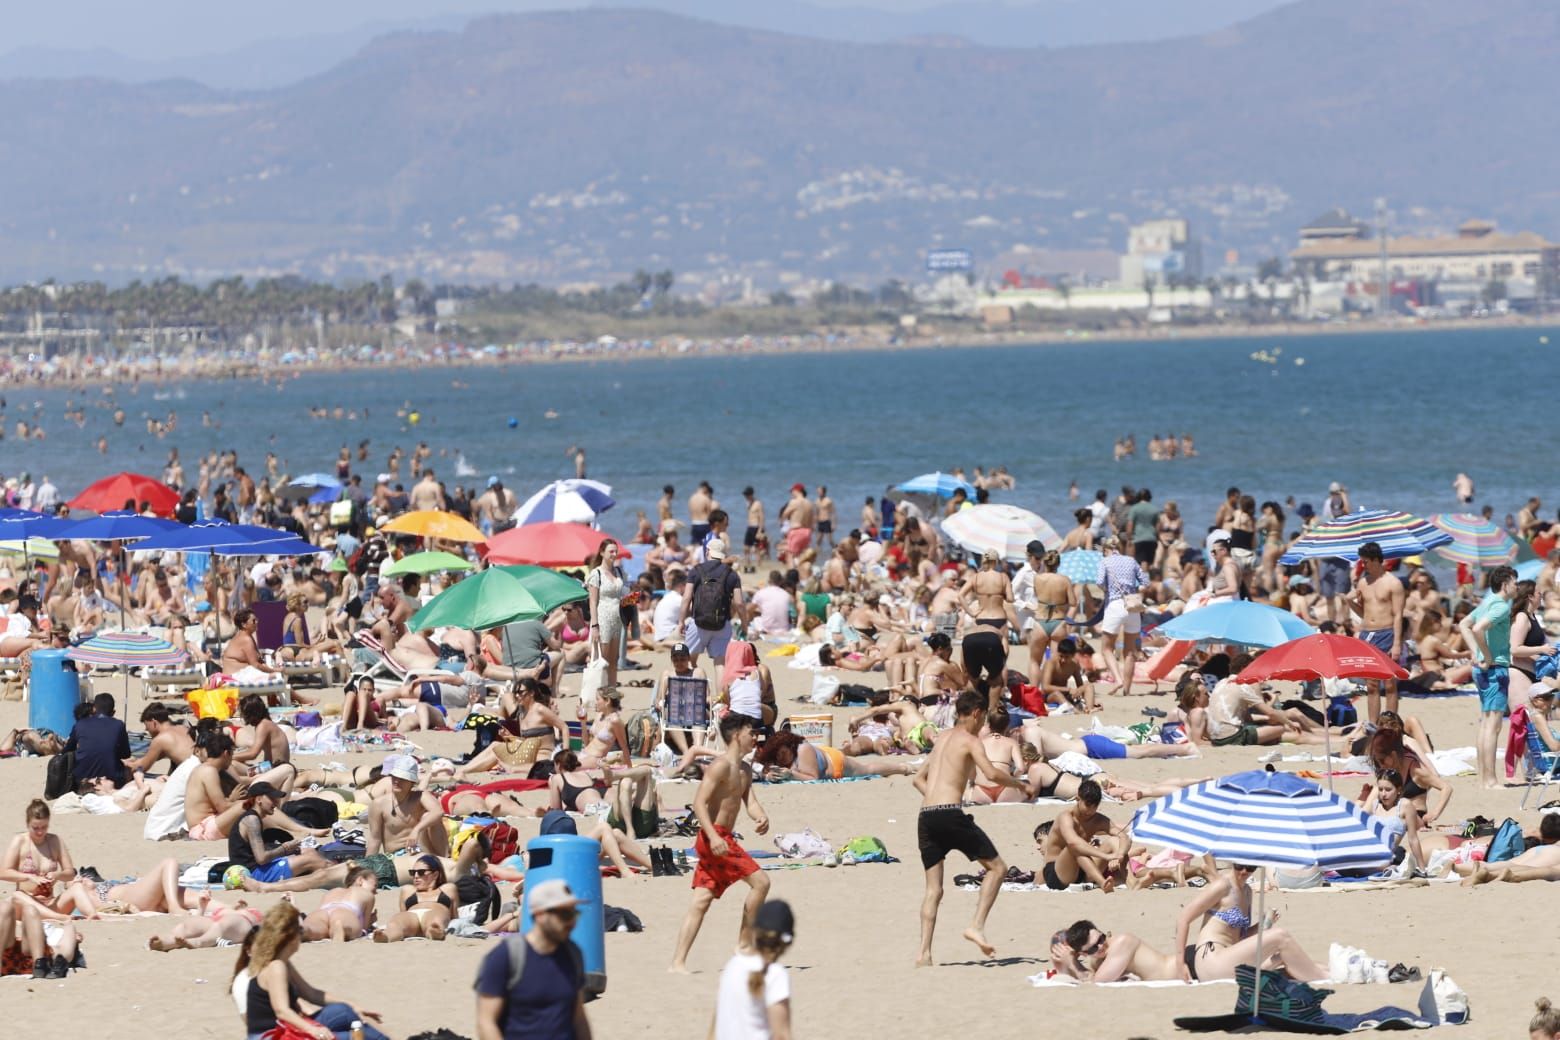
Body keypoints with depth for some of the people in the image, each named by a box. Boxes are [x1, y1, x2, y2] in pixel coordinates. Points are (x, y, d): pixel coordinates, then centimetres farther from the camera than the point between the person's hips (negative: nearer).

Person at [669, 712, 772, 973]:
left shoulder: (745, 769, 18)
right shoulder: (721, 766, -11)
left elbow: (750, 802, 11)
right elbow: (699, 802, -18)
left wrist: (761, 817, -12)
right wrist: (713, 836, -29)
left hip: (723, 839, 9)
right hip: (714, 838, -9)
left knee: (701, 901, 5)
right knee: (760, 882, -11)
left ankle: (678, 961, 2)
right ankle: (743, 945, -3)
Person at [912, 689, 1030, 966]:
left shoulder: (942, 738, 23)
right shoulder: (969, 740, 1)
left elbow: (919, 779, 29)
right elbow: (991, 773, -15)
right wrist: (1020, 784, 0)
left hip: (925, 817, 7)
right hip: (951, 815, -7)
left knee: (933, 888, 8)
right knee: (997, 868, 5)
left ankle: (924, 953, -2)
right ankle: (977, 925, -9)